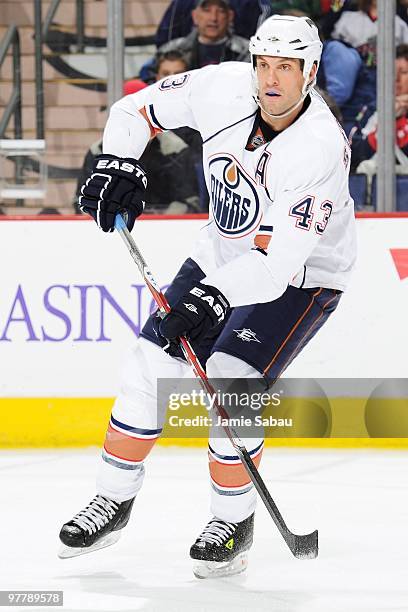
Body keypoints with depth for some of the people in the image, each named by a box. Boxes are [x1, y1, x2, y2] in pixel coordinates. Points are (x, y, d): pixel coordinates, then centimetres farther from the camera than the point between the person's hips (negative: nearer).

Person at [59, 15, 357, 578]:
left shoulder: (321, 148, -32)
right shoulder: (225, 87, -17)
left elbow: (281, 262, -37)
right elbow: (137, 110, -1)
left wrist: (215, 297, -48)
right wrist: (119, 164, -17)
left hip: (300, 277, -6)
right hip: (224, 255, 6)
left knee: (230, 383, -21)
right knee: (152, 367, 0)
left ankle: (236, 520, -1)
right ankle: (114, 500, 17)